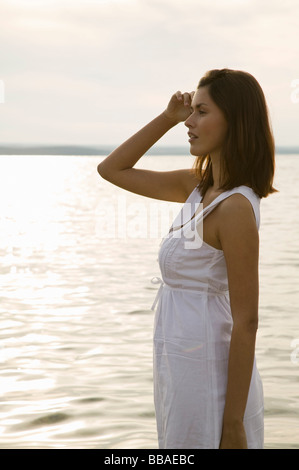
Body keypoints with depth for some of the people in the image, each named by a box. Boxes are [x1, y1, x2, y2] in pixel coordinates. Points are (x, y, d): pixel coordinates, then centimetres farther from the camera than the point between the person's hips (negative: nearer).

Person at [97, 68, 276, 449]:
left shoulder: (236, 207, -21)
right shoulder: (198, 186, 4)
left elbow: (246, 321, -22)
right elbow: (111, 170, 13)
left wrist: (233, 425, -20)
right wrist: (168, 117, 2)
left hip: (208, 373, -9)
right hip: (180, 361, 9)